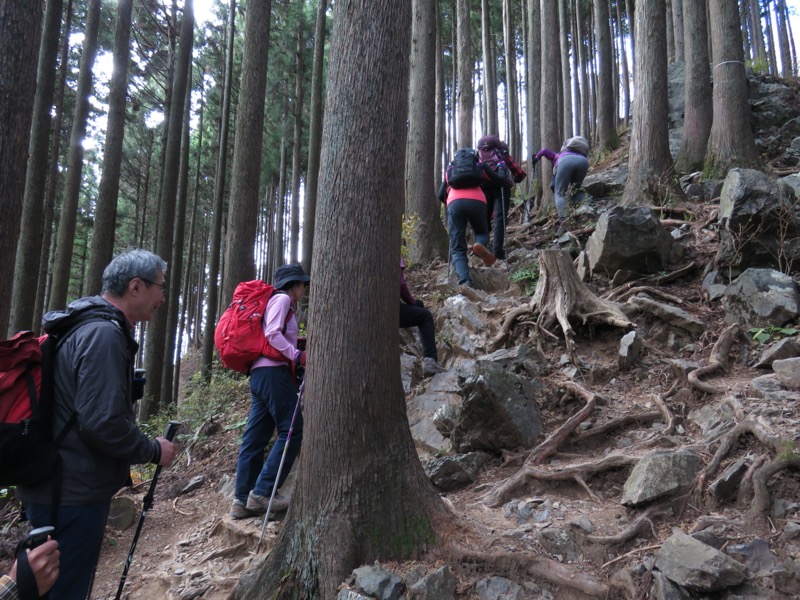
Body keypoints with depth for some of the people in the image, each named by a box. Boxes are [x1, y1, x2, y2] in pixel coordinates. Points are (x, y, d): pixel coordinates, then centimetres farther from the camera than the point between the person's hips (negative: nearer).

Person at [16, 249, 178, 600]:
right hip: (73, 494, -10)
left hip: (60, 487, 10)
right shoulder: (104, 334, -21)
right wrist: (153, 451, -13)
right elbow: (102, 422, -28)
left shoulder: (89, 326, 12)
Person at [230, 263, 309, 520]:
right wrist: (297, 355, -19)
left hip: (260, 373, 10)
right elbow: (272, 333, -15)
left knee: (255, 437, 7)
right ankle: (263, 492, -11)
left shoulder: (280, 302, 26)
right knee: (292, 431, -9)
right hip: (273, 371, -10)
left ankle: (242, 500, 8)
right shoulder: (282, 299, -1)